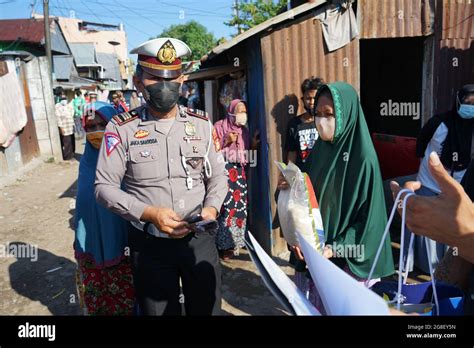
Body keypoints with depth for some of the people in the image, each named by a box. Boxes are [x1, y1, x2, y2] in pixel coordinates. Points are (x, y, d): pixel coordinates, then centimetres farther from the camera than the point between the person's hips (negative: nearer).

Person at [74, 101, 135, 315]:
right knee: (97, 301, 19)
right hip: (92, 248, 5)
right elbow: (82, 206, 11)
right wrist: (80, 243, 15)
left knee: (127, 300, 10)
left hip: (123, 247, -4)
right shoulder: (86, 162, 1)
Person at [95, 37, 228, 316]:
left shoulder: (202, 123, 3)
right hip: (150, 244, -2)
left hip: (199, 238, 2)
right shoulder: (122, 129, -5)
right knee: (158, 310, 16)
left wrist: (212, 207, -12)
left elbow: (217, 176, 8)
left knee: (207, 309, 17)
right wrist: (149, 213, -20)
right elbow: (105, 186, -6)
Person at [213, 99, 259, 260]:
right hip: (224, 170, -6)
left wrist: (254, 144, 2)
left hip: (239, 171, 6)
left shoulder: (244, 129, 14)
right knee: (226, 206, -11)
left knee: (241, 205, 3)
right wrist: (226, 142, -18)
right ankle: (225, 245, 0)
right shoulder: (219, 127, -2)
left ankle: (236, 241, 16)